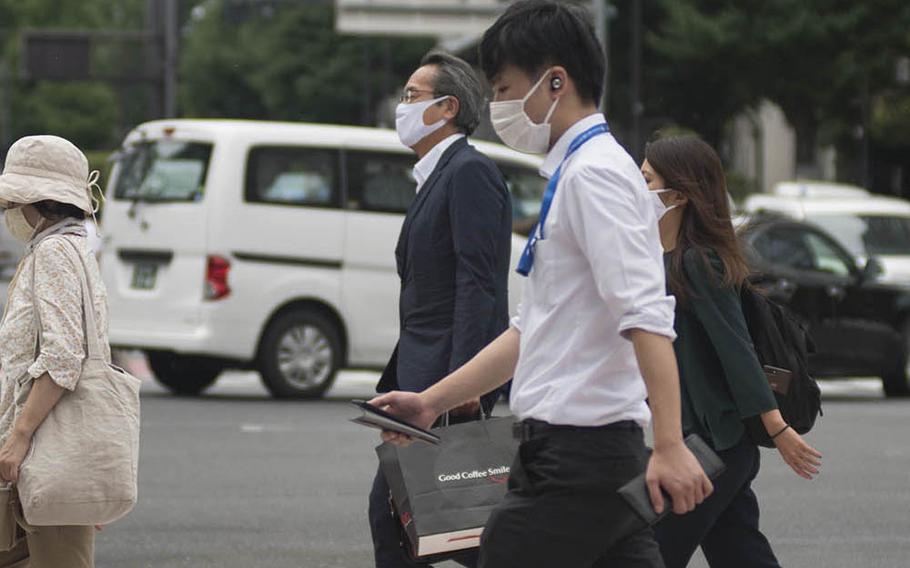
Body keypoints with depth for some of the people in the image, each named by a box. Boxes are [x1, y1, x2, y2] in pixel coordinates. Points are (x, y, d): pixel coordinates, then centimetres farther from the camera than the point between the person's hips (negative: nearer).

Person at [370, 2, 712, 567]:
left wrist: (670, 446, -30)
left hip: (576, 452, -9)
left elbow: (646, 317, -22)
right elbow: (532, 329, 25)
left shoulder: (595, 175, -12)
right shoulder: (573, 173, 19)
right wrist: (432, 402, 23)